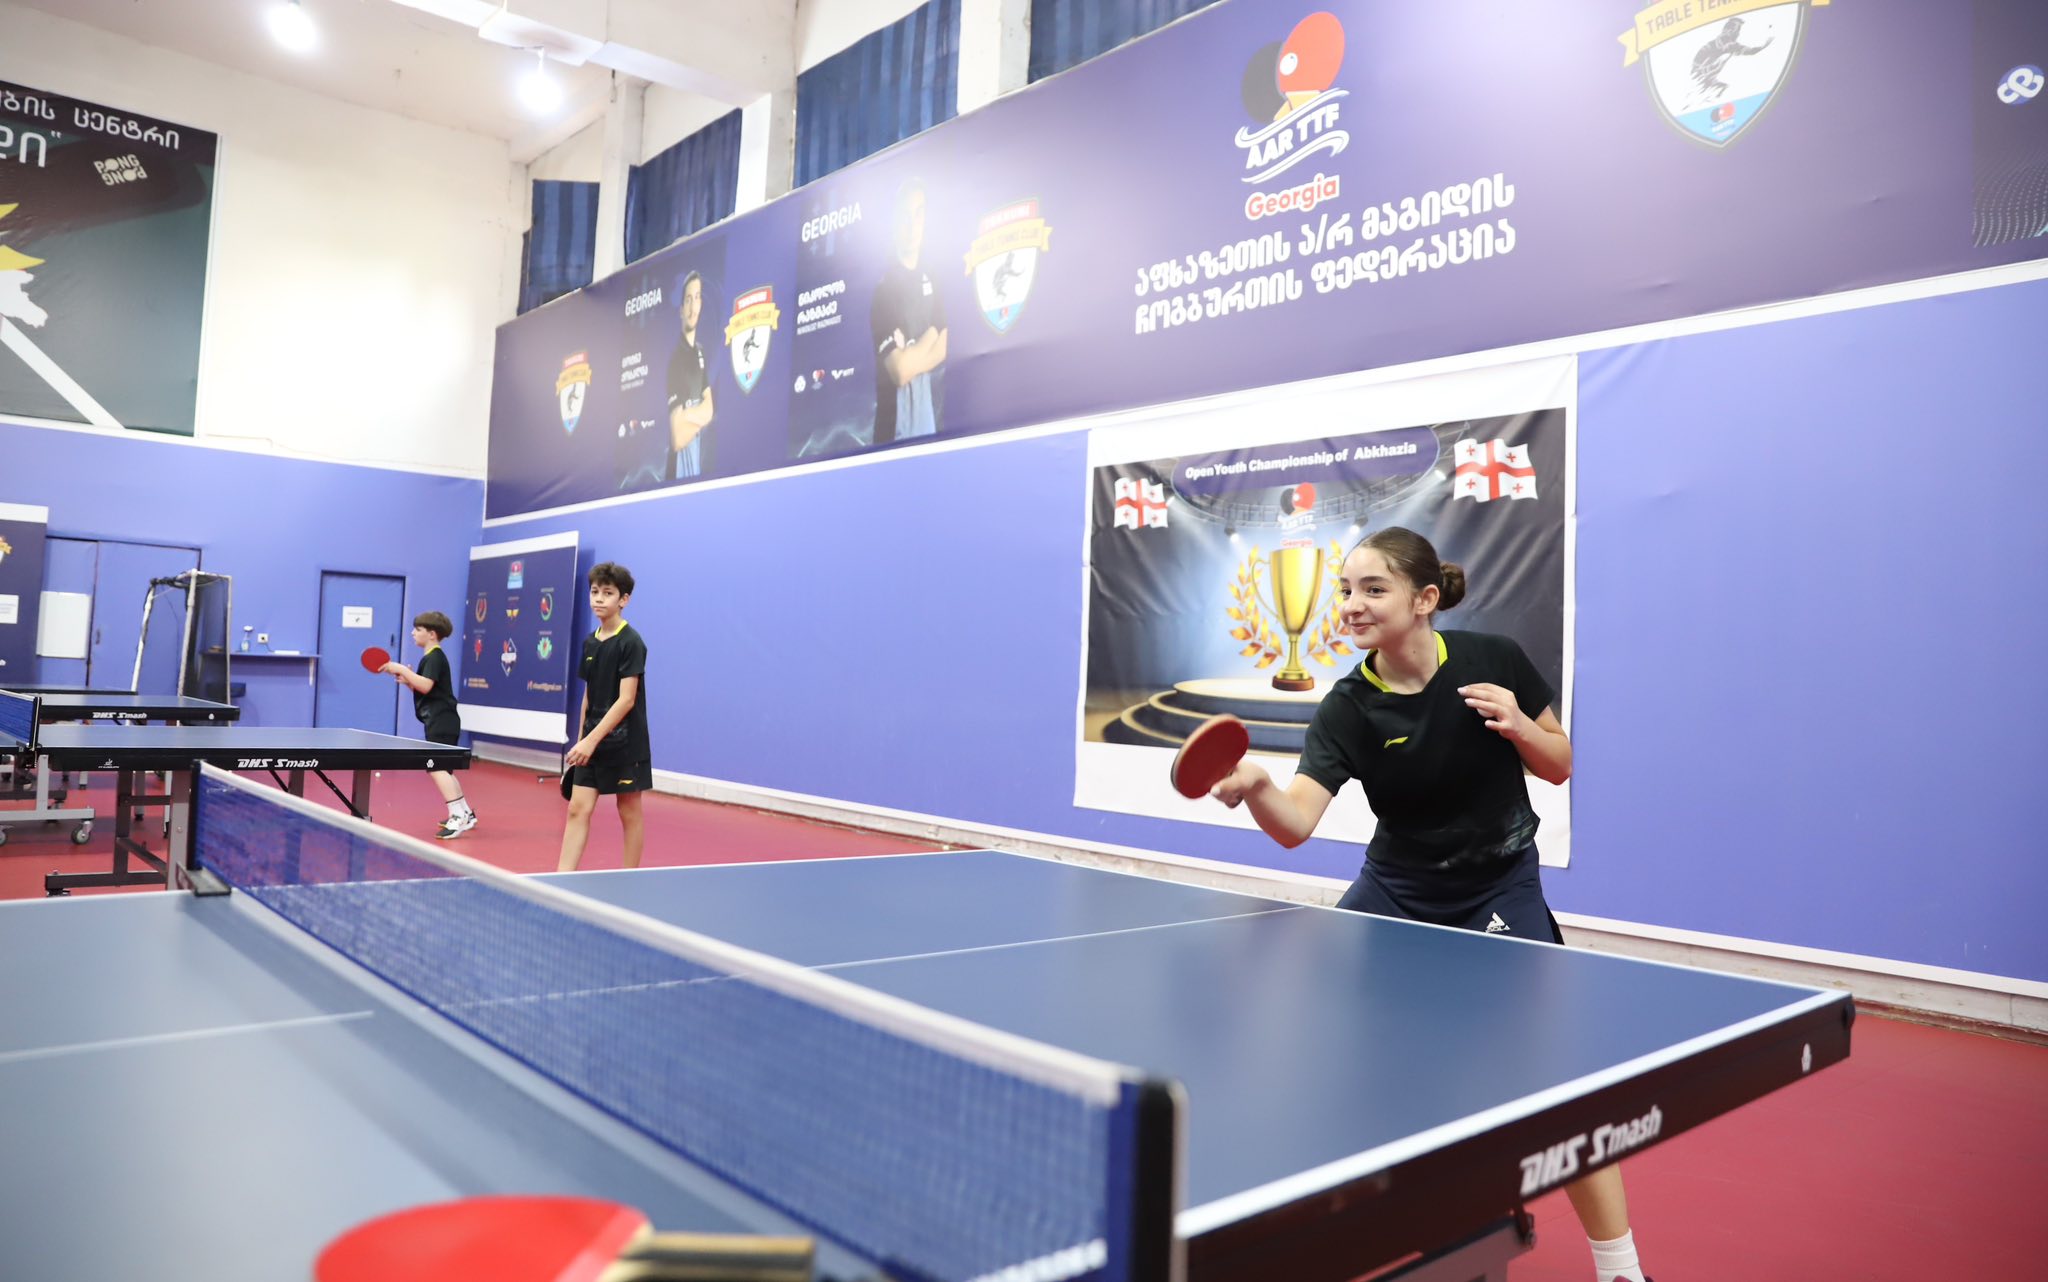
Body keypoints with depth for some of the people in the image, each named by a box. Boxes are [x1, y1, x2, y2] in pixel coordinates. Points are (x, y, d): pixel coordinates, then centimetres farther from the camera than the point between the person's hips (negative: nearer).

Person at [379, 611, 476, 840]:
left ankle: (458, 817, -22)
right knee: (441, 769, 16)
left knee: (436, 767, -18)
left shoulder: (435, 657, -12)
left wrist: (402, 669, -21)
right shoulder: (431, 657, 19)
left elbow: (426, 686, -25)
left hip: (442, 722, -11)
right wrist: (407, 681, 6)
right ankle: (465, 814, 23)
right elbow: (423, 689, 22)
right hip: (439, 722, 11)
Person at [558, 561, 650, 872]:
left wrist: (593, 739, -21)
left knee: (629, 812, 5)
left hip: (624, 743, -6)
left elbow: (626, 699, -17)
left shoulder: (631, 643, -12)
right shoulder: (590, 642, 9)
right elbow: (588, 697, 16)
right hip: (591, 742, 6)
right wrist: (582, 739, 13)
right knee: (578, 808, 0)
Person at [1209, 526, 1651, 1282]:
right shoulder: (1345, 710, -18)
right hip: (1396, 889, 2)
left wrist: (1517, 725, -25)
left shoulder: (1495, 661, -16)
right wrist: (1256, 787, -53)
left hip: (1500, 887, -1)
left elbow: (1560, 767, -4)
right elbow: (1297, 821, -31)